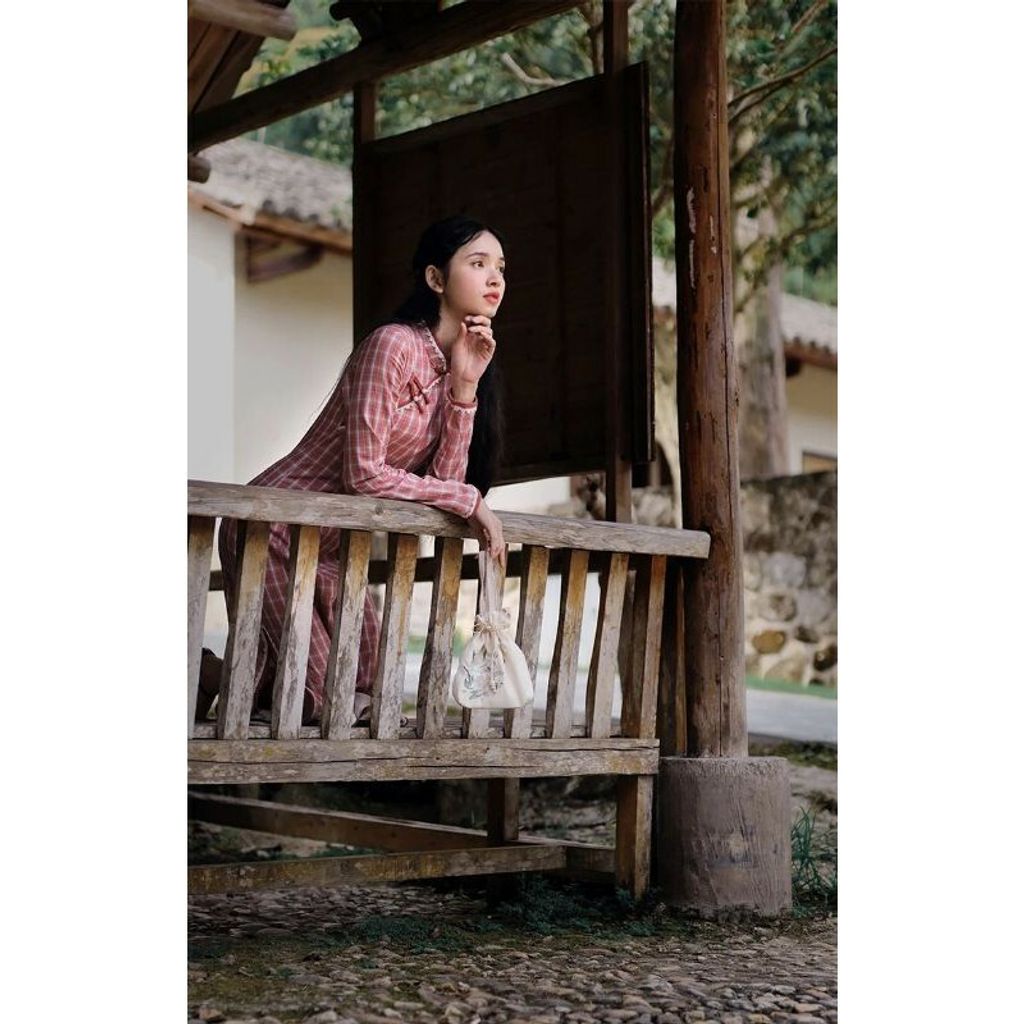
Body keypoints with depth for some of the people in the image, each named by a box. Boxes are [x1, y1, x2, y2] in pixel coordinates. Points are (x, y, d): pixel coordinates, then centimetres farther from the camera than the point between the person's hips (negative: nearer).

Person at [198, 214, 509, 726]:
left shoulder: (457, 365, 7)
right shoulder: (393, 344, -19)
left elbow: (445, 481, -5)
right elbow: (363, 475, -24)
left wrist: (465, 385, -14)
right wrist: (469, 500, -17)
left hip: (331, 548, 9)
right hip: (273, 529, -9)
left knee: (364, 693, 11)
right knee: (322, 699, -10)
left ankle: (215, 676, 25)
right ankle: (200, 678, 12)